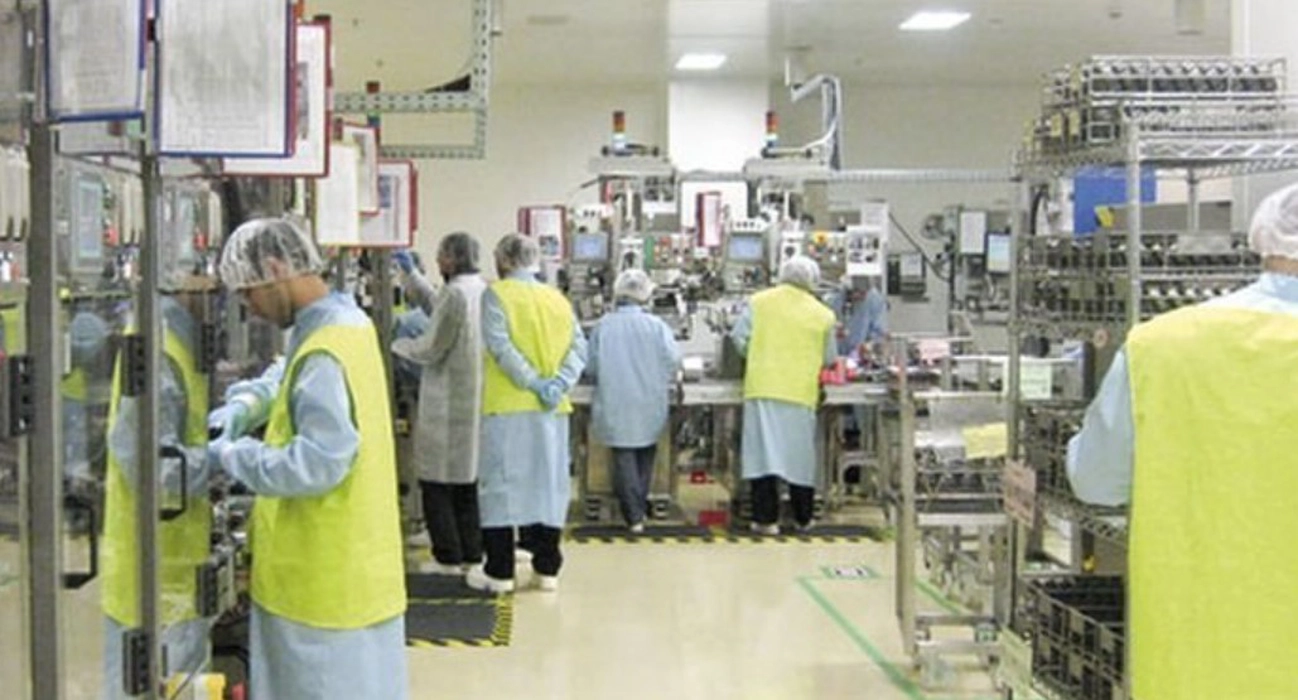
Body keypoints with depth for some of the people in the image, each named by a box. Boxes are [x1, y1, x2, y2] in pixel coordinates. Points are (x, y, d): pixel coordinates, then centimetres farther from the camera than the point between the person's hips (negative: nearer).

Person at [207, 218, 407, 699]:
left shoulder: (323, 355, -23)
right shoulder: (347, 320, 7)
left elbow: (321, 461, -30)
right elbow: (290, 377, 25)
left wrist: (235, 456, -17)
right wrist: (249, 402, 6)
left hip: (327, 575, -10)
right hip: (345, 562, 10)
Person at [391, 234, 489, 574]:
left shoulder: (455, 294, -18)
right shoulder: (485, 291, 8)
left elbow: (431, 348, -16)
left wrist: (399, 345, 2)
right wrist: (411, 274, 29)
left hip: (448, 402, -8)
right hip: (475, 398, 8)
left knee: (438, 482, 0)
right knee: (468, 479, 15)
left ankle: (448, 558, 2)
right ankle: (471, 554, 19)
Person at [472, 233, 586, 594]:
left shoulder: (497, 294, -4)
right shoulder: (558, 299, 11)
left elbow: (499, 345, -15)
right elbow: (578, 348, 1)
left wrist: (533, 383, -14)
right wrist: (559, 383, -9)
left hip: (508, 407, -4)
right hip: (552, 410, 4)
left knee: (501, 483, 2)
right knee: (548, 483, 10)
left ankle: (499, 572, 4)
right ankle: (547, 569, 14)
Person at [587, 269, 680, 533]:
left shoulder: (603, 326, -5)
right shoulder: (656, 325, -5)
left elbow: (591, 366, -4)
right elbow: (672, 360, -9)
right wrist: (661, 383, 10)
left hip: (615, 405, -1)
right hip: (650, 405, 1)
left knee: (624, 458, 3)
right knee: (645, 457, 16)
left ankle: (634, 516, -3)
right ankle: (640, 507, 21)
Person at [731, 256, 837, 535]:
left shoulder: (759, 302, 3)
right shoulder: (823, 315, 5)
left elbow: (739, 338, 1)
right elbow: (829, 359, 11)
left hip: (762, 388, -1)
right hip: (801, 393, 1)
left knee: (763, 452, 1)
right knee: (800, 456, 11)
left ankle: (766, 519, 0)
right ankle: (803, 519, 21)